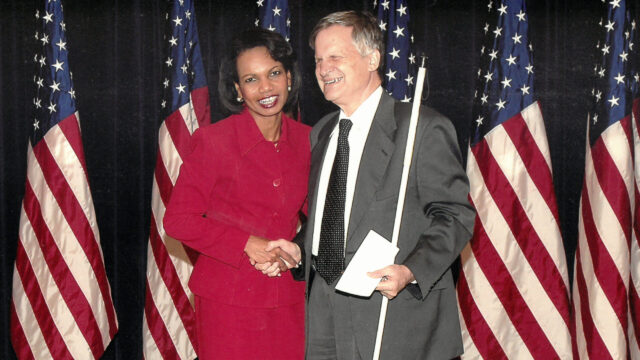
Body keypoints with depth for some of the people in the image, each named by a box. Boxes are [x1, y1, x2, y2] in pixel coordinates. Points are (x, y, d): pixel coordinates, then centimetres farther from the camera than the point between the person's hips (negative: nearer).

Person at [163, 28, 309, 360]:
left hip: (288, 298, 4)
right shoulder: (213, 141, -9)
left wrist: (294, 251, -9)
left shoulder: (306, 140, 3)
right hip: (228, 300, -3)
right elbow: (178, 220, -8)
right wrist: (249, 244, -15)